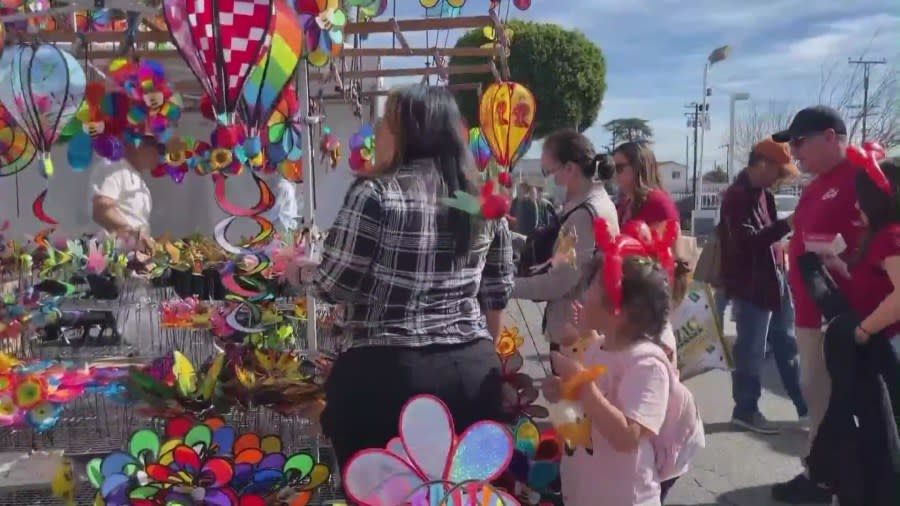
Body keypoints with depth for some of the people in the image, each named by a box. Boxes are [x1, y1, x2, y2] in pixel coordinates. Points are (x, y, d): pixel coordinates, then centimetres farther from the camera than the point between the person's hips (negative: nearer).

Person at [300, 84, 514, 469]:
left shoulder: (376, 194, -11)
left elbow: (335, 284, -8)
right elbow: (497, 292, 12)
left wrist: (299, 271, 13)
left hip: (389, 373, -6)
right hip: (472, 371, 6)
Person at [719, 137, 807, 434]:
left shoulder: (762, 193, 13)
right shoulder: (737, 197, -16)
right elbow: (748, 242, -25)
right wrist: (786, 224, -27)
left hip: (773, 279, 10)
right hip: (750, 285, -10)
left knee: (787, 344, 16)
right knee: (752, 350, 0)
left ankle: (804, 406, 27)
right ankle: (746, 410, 13)